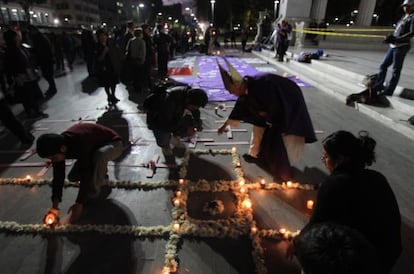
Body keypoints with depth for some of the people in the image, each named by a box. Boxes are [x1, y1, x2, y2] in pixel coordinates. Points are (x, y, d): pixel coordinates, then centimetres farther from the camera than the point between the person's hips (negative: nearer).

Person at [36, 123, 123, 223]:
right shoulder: (58, 145, -17)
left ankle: (95, 192, -19)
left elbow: (85, 174, -36)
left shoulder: (81, 143, -40)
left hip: (113, 143, -7)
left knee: (99, 155, -42)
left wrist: (79, 203, -33)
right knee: (72, 177, -7)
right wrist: (55, 205, -14)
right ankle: (101, 177, 17)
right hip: (94, 149, 7)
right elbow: (58, 176, -12)